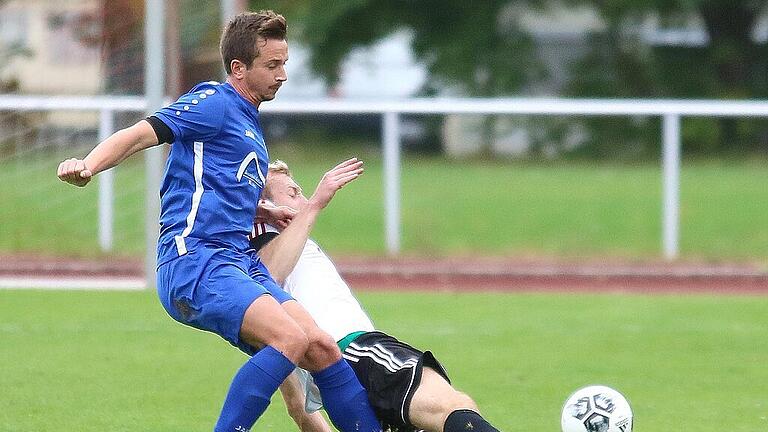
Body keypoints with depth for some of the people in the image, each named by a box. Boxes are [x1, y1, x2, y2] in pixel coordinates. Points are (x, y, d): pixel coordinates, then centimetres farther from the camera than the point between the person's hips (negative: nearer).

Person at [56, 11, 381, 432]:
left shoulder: (248, 123, 26)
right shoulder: (214, 102, -3)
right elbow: (139, 135, -14)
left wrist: (269, 212, 31)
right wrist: (87, 165, -32)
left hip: (240, 262, 9)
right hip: (194, 260, -9)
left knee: (321, 348, -2)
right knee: (290, 336, -27)